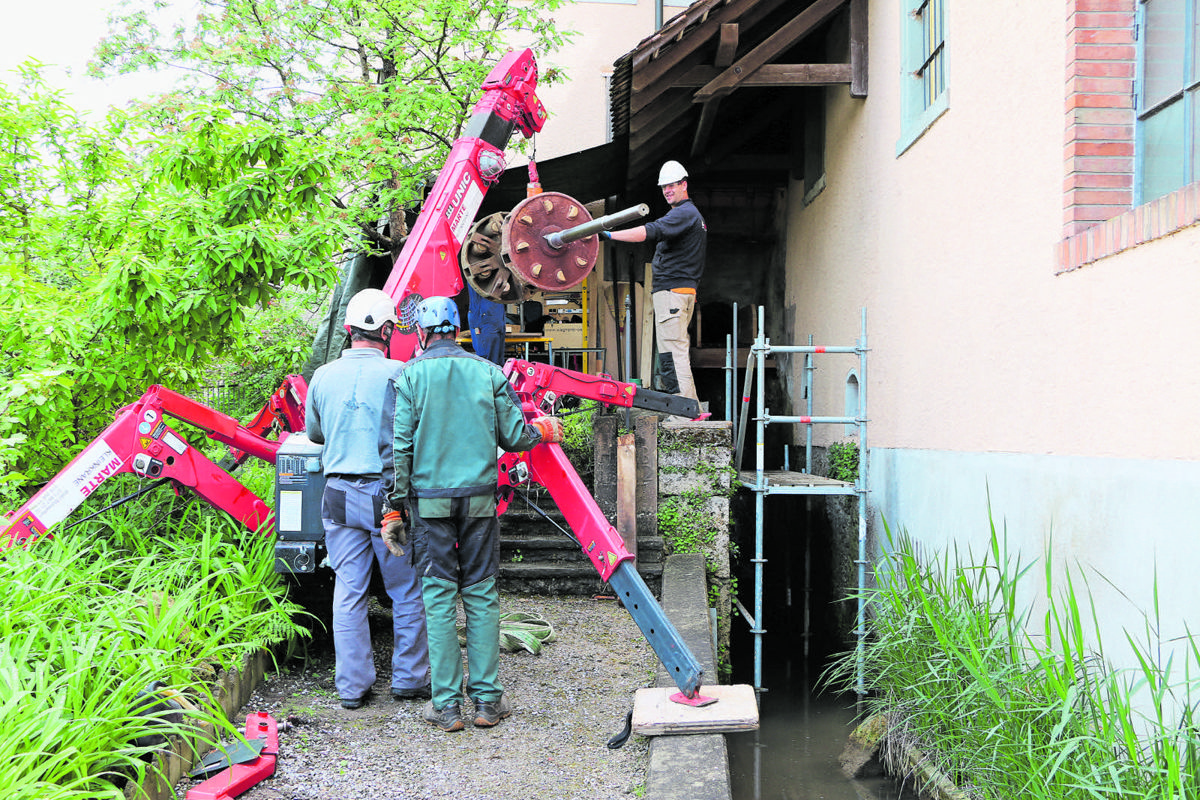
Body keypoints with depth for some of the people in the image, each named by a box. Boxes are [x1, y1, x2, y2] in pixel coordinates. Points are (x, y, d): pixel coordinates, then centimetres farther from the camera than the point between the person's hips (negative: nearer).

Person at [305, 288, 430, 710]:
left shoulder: (323, 377, 3)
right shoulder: (399, 374, -9)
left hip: (340, 495, 3)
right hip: (389, 492, -3)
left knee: (348, 591, 9)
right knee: (407, 592, 9)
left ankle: (352, 686, 14)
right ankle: (409, 679, 18)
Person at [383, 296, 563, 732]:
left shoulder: (410, 375, -1)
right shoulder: (488, 372, 4)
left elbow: (401, 446, -5)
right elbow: (513, 437, 4)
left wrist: (395, 506, 1)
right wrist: (544, 430, 25)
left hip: (429, 500, -1)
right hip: (479, 499, 1)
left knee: (438, 598, 3)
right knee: (482, 595, 7)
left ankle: (446, 705, 6)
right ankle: (487, 700, 11)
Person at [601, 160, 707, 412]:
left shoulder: (684, 213, -11)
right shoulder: (693, 214, 24)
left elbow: (652, 231, -27)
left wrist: (610, 235, -30)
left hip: (671, 290, -11)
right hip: (686, 289, 11)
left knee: (671, 351, -13)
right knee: (678, 350, 14)